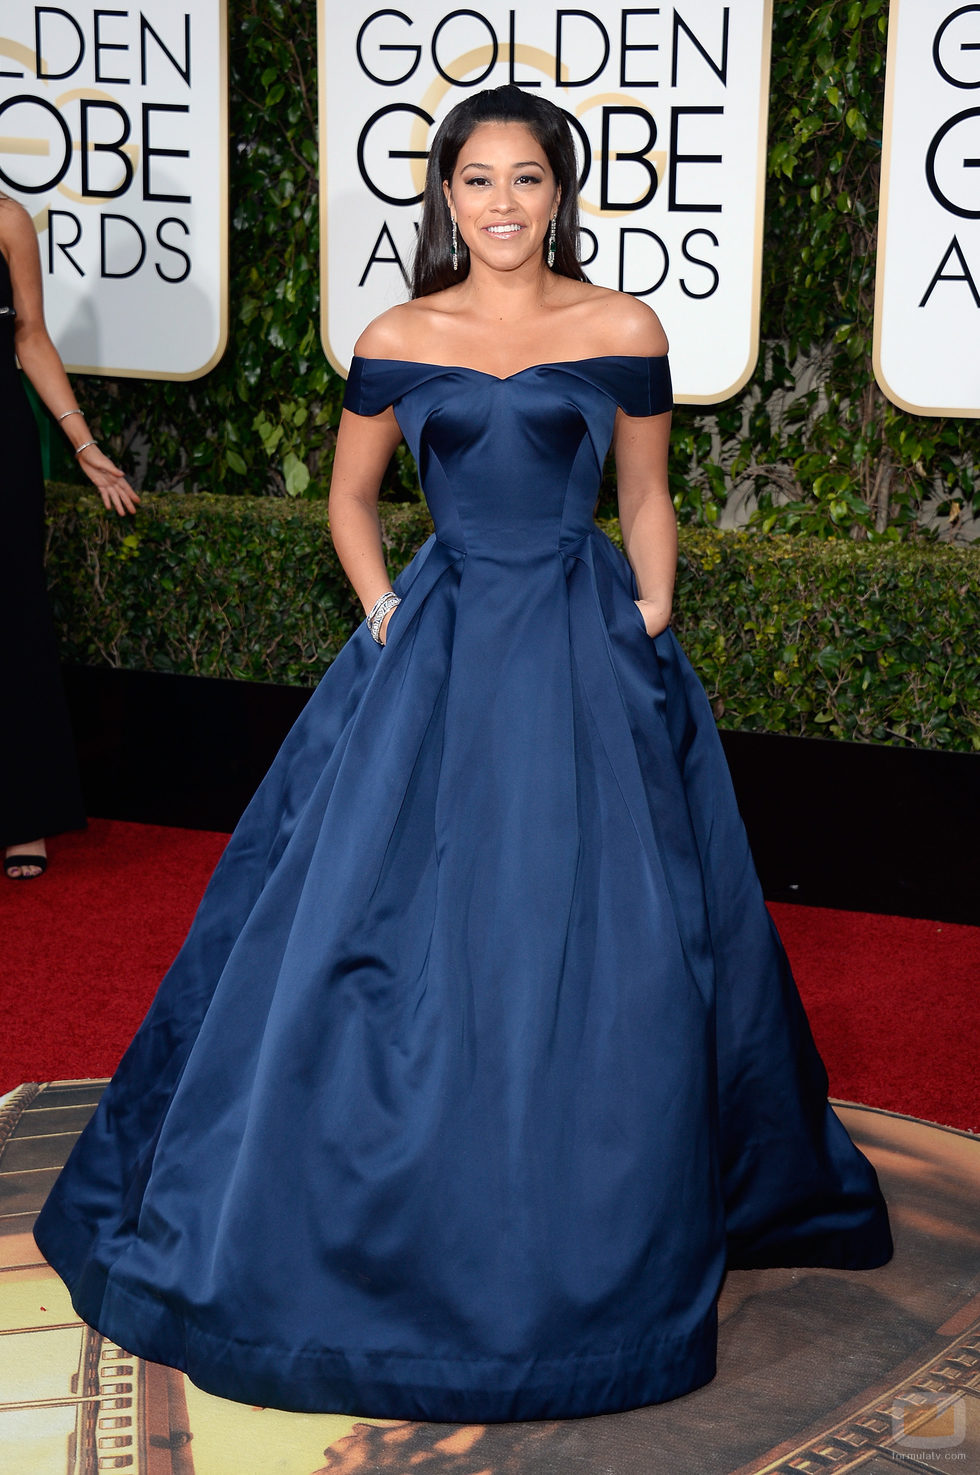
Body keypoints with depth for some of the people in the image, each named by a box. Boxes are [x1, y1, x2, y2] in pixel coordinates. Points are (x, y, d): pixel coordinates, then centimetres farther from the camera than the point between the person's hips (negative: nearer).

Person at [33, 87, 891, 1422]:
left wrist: (650, 641, -1)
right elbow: (350, 497, 14)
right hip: (437, 648, 1)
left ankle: (587, 1244, 18)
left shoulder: (623, 332, 1)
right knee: (387, 930, 2)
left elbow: (646, 504, 8)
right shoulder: (397, 343, 3)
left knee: (598, 945, 0)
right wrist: (386, 616, 1)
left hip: (589, 651, -1)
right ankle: (386, 1221, 21)